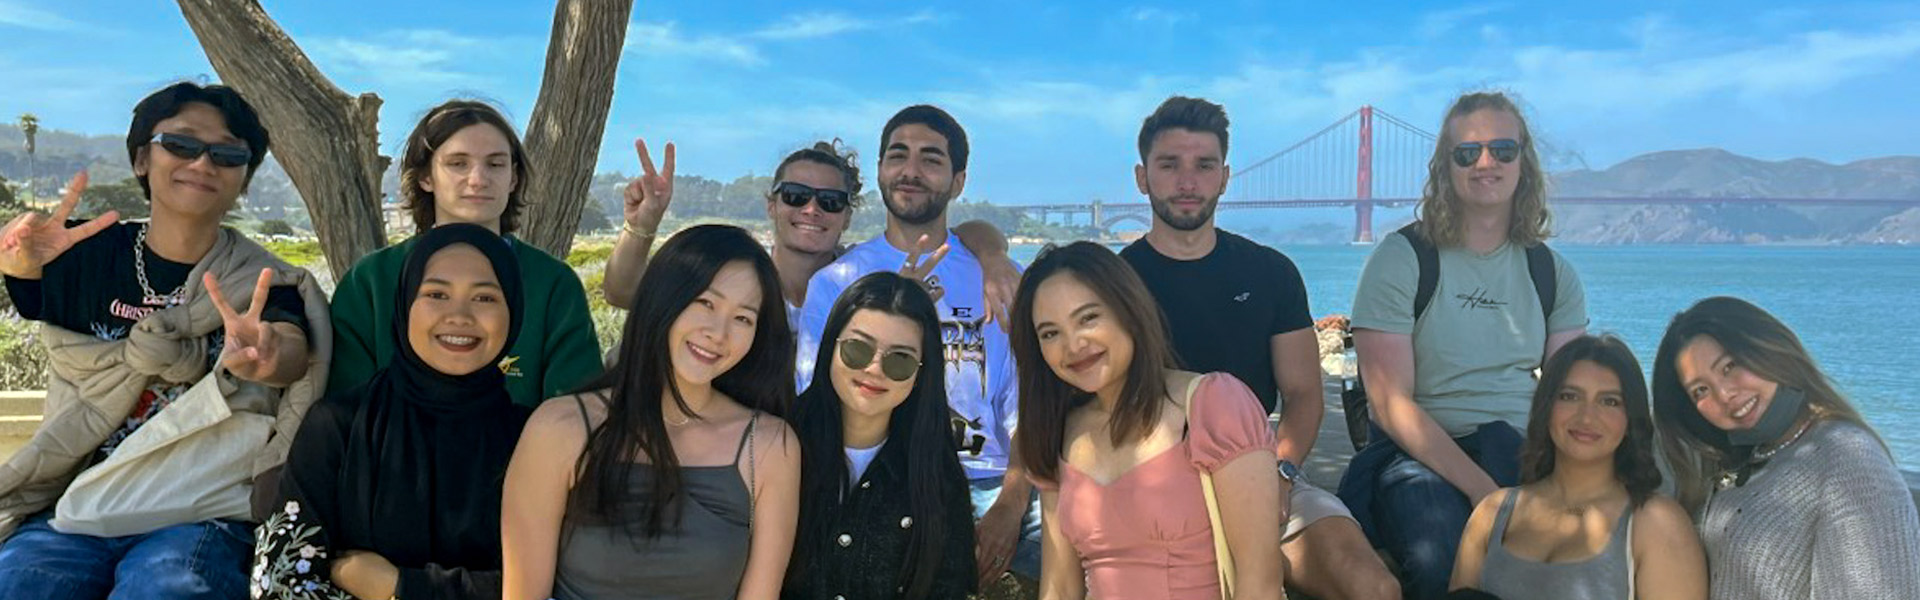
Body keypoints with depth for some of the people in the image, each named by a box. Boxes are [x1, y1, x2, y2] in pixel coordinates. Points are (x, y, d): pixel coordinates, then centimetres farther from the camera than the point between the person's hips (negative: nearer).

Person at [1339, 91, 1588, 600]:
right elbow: (1392, 405, -9)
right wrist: (1485, 491, -20)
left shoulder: (1553, 273, 13)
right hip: (1419, 454, -4)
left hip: (1522, 453, 4)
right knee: (1442, 555, -36)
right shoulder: (1400, 258, -2)